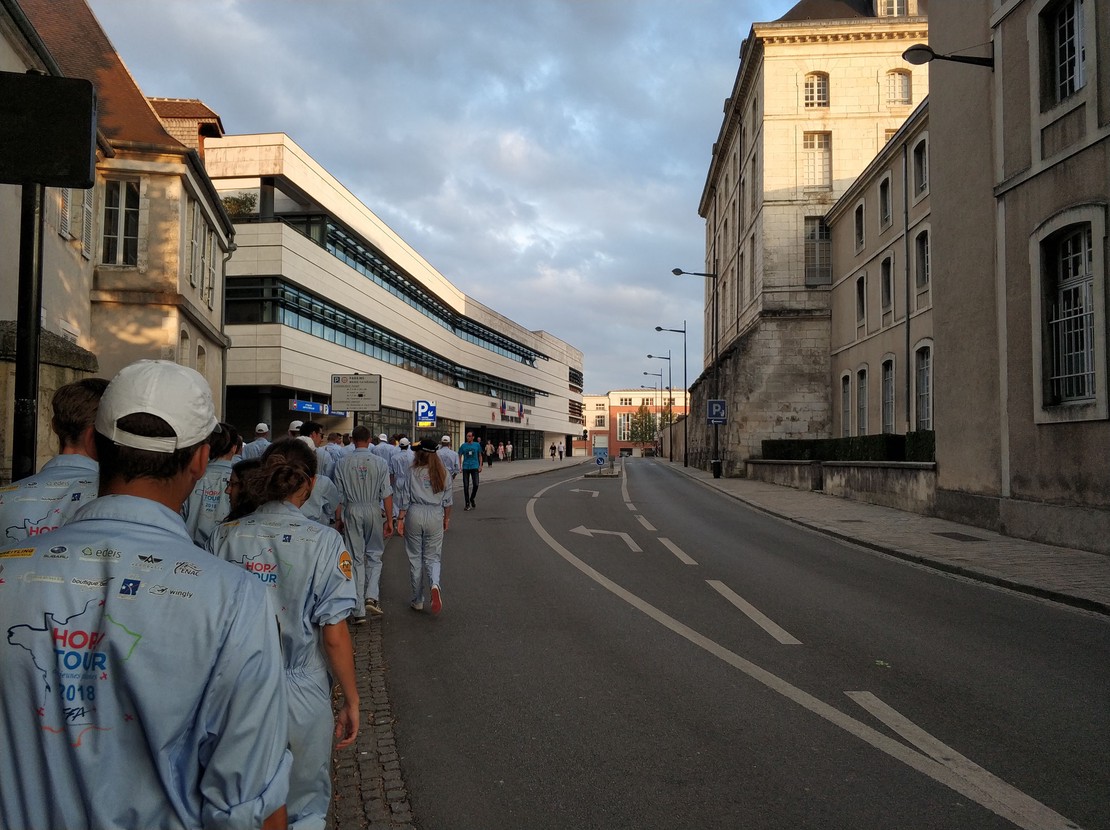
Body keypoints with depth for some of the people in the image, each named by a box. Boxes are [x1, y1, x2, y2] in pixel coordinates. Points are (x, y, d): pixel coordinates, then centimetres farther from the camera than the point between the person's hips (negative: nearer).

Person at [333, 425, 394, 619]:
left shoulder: (343, 464, -2)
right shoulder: (379, 463, -4)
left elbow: (339, 496, 1)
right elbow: (387, 494, -5)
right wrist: (389, 520, 1)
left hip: (352, 511, 1)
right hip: (374, 510, -1)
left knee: (356, 558, 6)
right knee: (374, 554, 14)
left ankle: (358, 610, 8)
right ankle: (372, 596, -5)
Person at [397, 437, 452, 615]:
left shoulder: (412, 472, -5)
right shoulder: (442, 473, 0)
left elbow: (405, 498, -4)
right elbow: (447, 499, 5)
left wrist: (400, 518, 4)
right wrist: (447, 518, 18)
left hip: (414, 514, -1)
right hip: (435, 515, 1)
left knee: (415, 558, 11)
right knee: (432, 556, 10)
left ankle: (417, 601, 17)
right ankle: (434, 584, -21)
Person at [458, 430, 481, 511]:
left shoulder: (477, 445, 4)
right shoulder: (463, 446, 4)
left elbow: (480, 456, 11)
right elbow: (460, 456, 8)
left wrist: (480, 466, 2)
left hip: (475, 467, 0)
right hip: (466, 467, 0)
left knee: (476, 485, -7)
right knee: (466, 486, 0)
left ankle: (472, 499, 20)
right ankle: (467, 504, 8)